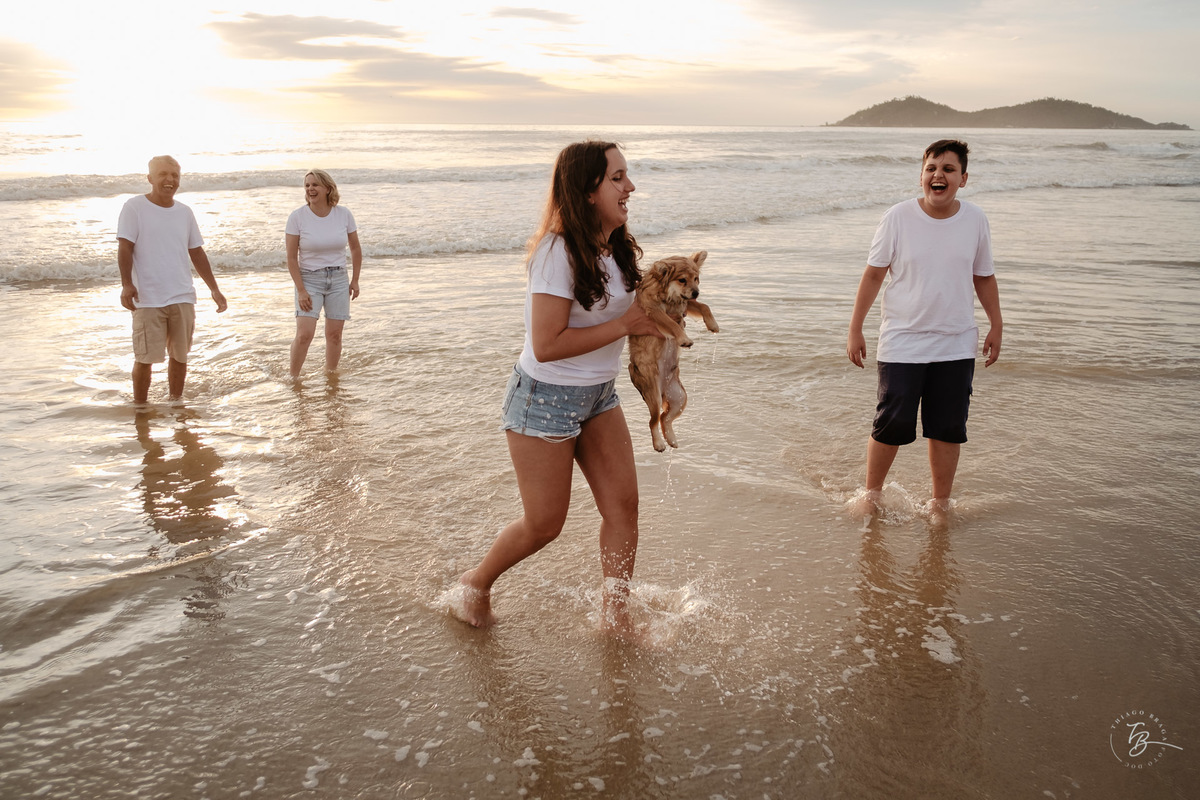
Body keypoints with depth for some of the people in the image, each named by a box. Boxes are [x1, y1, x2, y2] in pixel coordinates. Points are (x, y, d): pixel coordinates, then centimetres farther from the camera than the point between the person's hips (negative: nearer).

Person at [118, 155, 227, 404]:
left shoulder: (185, 212, 11)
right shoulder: (134, 207, -3)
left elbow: (197, 253, 15)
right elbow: (125, 247, -9)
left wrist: (214, 289, 11)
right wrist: (126, 284, -21)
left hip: (183, 298, 4)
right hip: (148, 299, -4)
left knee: (179, 356, 11)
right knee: (144, 358, -1)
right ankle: (139, 409, 13)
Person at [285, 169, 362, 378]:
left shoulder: (344, 214, -3)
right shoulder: (297, 217, -9)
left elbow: (356, 248, 10)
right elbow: (291, 258, -8)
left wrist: (355, 280, 8)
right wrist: (301, 290, -14)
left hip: (338, 279, 2)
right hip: (308, 279, -2)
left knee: (334, 335, 4)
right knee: (304, 334, -13)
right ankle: (294, 378, 4)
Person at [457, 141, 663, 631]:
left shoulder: (615, 248, 3)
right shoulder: (559, 252, -23)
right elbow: (547, 346, -27)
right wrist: (626, 324, -22)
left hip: (598, 396, 8)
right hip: (545, 398, -8)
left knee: (623, 504, 3)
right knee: (544, 525, 5)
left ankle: (616, 619, 18)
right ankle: (477, 584, 33)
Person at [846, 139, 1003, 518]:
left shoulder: (975, 219, 1)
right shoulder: (898, 217, -7)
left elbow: (984, 277, 13)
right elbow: (873, 274, -1)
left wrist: (996, 326, 11)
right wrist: (855, 330, -2)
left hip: (957, 347, 2)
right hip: (902, 344, -2)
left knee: (948, 429, 7)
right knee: (891, 425, 2)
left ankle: (940, 505, 24)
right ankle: (872, 494, 24)